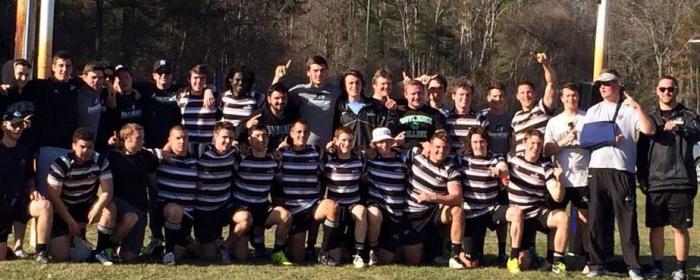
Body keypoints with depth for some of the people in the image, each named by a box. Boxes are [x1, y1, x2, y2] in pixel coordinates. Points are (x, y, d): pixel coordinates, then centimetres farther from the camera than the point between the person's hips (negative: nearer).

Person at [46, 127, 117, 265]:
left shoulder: (100, 161, -10)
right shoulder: (61, 164, -18)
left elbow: (107, 191, -13)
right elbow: (53, 196, -17)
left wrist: (97, 209, -32)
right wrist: (71, 222, -19)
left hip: (87, 207, 3)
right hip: (63, 211, -3)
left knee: (110, 207, -28)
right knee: (60, 256, -17)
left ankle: (102, 251, -15)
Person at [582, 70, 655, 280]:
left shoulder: (630, 109, 7)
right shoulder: (593, 111, 17)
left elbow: (649, 130, -7)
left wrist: (638, 107, -13)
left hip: (623, 169, -3)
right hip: (597, 168, 3)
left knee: (627, 218, -4)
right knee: (597, 218, 4)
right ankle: (596, 263, 11)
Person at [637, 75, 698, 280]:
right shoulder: (650, 117, 14)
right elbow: (641, 149, 14)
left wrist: (679, 127, -34)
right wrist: (641, 176, 7)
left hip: (681, 181, -2)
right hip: (655, 182, 3)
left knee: (680, 226, 1)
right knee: (655, 226, 5)